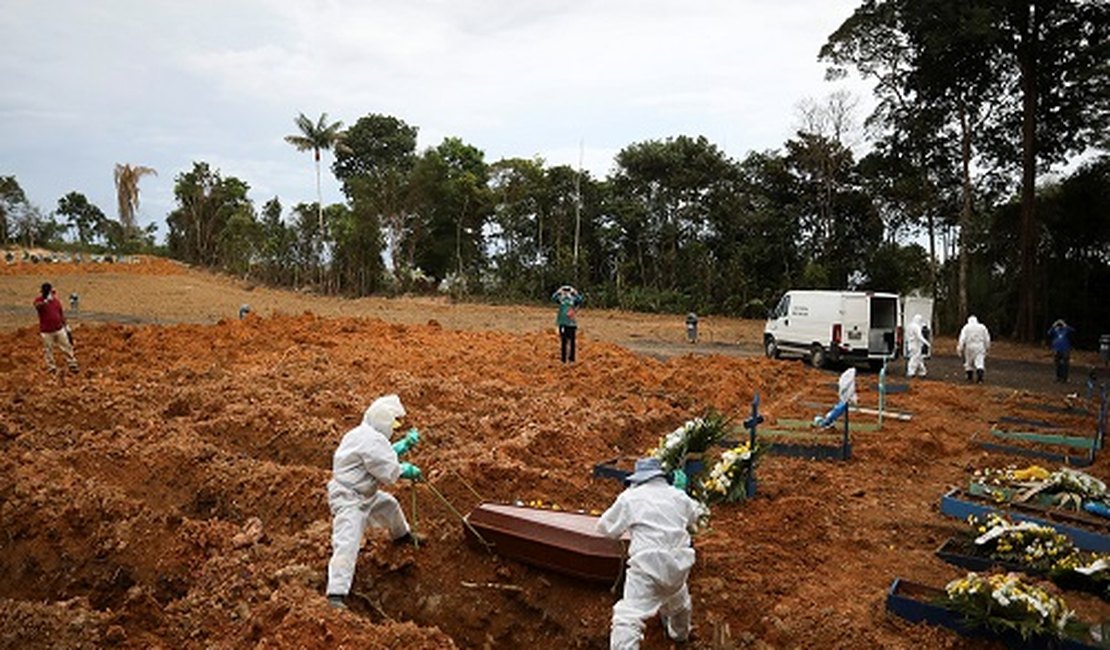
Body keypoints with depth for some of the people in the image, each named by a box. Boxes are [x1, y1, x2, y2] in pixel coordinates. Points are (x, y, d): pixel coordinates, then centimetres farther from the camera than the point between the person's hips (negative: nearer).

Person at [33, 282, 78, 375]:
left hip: (59, 329, 3)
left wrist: (66, 325, 12)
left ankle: (72, 365, 18)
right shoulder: (39, 300, -8)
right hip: (46, 331, -3)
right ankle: (51, 367, 18)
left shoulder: (56, 300, 4)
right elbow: (37, 306, -34)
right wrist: (46, 300, -49)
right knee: (48, 350, 6)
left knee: (67, 346, 8)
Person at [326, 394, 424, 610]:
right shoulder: (371, 441, -27)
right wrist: (408, 470, -5)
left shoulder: (365, 434, 5)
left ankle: (402, 535, 58)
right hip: (349, 499, -11)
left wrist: (405, 444, 8)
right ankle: (336, 594, -17)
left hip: (364, 493, 11)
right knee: (347, 544, -16)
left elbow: (385, 455, 17)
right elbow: (390, 472, -24)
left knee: (389, 505, 30)